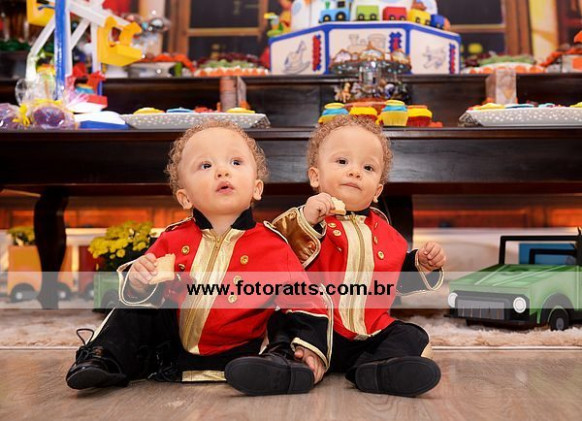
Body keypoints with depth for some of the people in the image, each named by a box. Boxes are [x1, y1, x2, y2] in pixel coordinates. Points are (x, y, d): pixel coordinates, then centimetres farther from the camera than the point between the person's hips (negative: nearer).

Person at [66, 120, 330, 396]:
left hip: (236, 354, -3)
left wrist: (311, 349, -17)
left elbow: (305, 302, -3)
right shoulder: (173, 241, -1)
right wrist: (138, 283, -14)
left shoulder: (274, 246, -8)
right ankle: (102, 361, 13)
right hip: (171, 350, 3)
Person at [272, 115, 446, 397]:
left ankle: (374, 369, -33)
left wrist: (423, 263, 10)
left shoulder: (382, 230, 14)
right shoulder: (307, 219, -5)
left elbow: (398, 276, 28)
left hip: (372, 333, 5)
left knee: (414, 340, -10)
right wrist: (304, 221, -31)